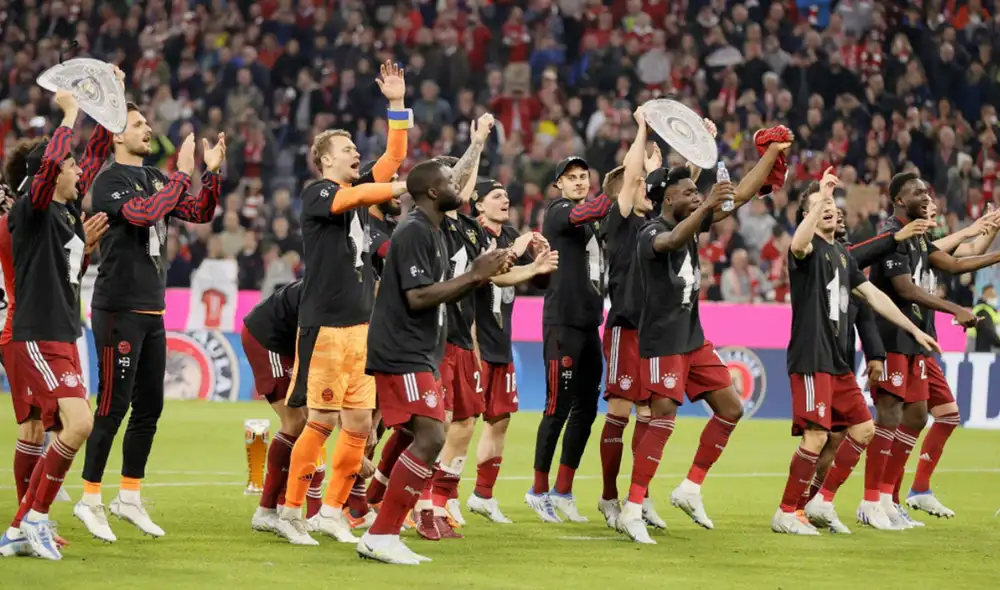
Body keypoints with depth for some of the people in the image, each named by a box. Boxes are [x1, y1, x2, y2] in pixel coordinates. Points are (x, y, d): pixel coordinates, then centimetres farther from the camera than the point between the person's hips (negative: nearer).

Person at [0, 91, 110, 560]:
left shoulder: (68, 212, 12)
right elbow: (49, 164, -29)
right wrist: (70, 112, -22)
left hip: (62, 338, 9)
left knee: (68, 435, 9)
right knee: (77, 423, -20)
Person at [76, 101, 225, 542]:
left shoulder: (155, 177, 15)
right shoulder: (110, 181, -10)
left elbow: (199, 213, 13)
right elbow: (145, 212, -25)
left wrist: (212, 172, -1)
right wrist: (183, 173, -21)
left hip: (152, 309, 8)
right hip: (119, 308, -8)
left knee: (149, 407, 10)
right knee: (114, 407, -8)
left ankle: (129, 498, 19)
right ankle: (90, 501, -1)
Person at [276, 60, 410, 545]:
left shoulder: (358, 194, 15)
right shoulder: (318, 193, -6)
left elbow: (394, 157, 18)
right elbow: (357, 196, -24)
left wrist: (397, 104, 14)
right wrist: (406, 186, -27)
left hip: (361, 326, 7)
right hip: (325, 325, -7)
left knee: (358, 425, 5)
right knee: (322, 421, -8)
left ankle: (332, 512, 13)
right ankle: (290, 511, 1)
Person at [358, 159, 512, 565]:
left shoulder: (431, 233, 17)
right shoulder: (414, 233, -14)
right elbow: (418, 297, -22)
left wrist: (480, 274, 9)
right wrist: (475, 276, -19)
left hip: (417, 355, 11)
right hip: (402, 355, -11)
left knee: (427, 441, 12)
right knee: (430, 438, -16)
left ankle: (385, 535, 15)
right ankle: (380, 537, -15)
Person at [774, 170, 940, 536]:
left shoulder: (843, 255, 18)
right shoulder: (810, 249, -6)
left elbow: (873, 295, 21)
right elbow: (798, 244, -33)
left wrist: (914, 329, 18)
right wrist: (820, 196, -32)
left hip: (840, 361, 9)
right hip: (811, 359, -9)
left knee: (863, 429, 9)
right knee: (816, 436, -14)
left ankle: (824, 501, 18)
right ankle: (786, 513, -4)